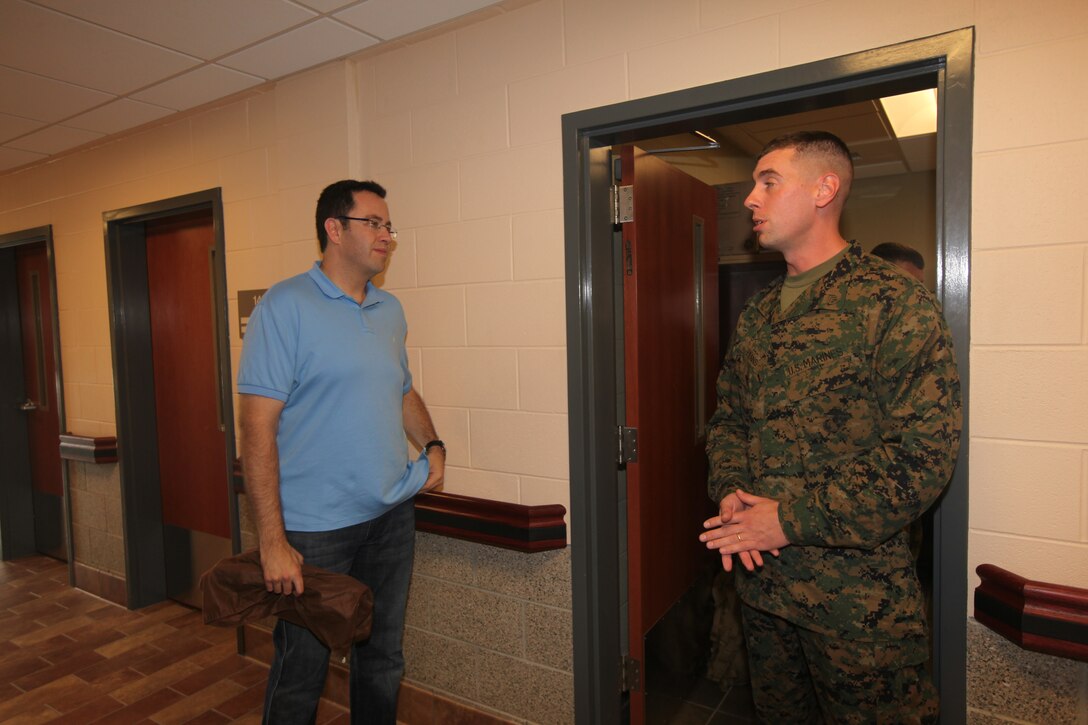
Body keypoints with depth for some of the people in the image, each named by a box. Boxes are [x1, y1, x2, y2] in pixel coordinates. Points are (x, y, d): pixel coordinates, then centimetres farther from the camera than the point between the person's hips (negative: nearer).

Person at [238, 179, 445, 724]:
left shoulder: (390, 310, 8)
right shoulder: (284, 306, -13)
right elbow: (257, 427, -17)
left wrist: (433, 445, 2)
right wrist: (272, 541, -19)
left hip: (392, 515, 6)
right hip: (314, 528, -6)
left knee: (382, 659, 21)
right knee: (301, 673, 12)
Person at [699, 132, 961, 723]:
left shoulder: (897, 306, -12)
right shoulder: (756, 314, 10)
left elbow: (922, 457, -18)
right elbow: (727, 416, 14)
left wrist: (792, 519, -19)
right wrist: (729, 491, -6)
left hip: (857, 594, -6)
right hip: (759, 580, 7)